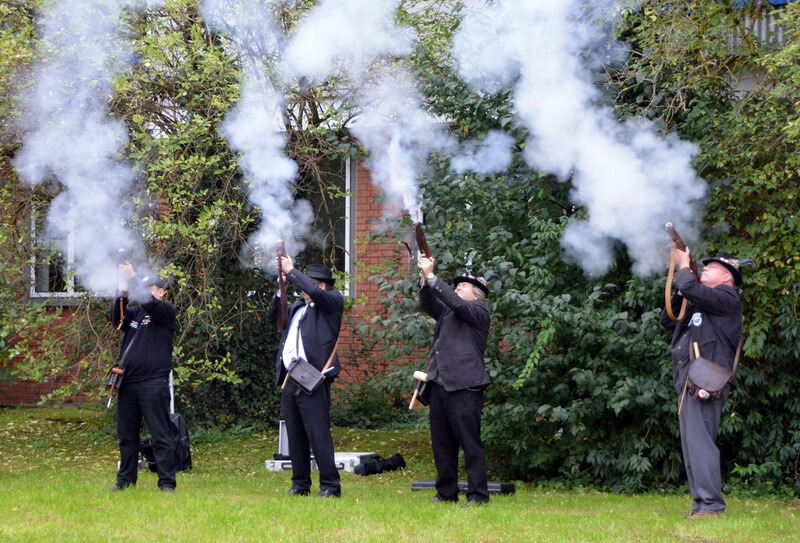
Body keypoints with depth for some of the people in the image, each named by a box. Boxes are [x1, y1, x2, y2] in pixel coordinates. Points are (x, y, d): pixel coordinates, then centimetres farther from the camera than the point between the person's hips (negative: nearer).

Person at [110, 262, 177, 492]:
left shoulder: (166, 311, 2)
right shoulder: (134, 312, 18)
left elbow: (149, 302, -17)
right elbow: (117, 319, 0)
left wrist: (133, 278, -14)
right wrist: (122, 294, -15)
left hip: (154, 383, -6)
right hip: (128, 382, 6)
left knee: (160, 435, -6)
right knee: (126, 435, 10)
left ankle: (167, 482, -5)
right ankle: (125, 479, 18)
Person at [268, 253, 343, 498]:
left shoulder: (333, 301, 1)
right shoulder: (297, 307, 21)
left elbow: (314, 292, -16)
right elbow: (274, 316, 17)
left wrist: (291, 271, -8)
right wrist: (281, 289, 4)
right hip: (289, 379, 7)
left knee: (318, 434, -9)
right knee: (295, 436, 10)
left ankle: (330, 485, -4)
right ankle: (300, 484, 17)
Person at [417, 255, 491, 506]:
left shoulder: (479, 312, 0)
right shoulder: (447, 313, 22)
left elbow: (455, 303, -14)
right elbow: (428, 304, 12)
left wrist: (432, 276, -11)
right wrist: (425, 278, -3)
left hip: (464, 388, -8)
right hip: (439, 386, 8)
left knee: (470, 443, -6)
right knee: (441, 444, 9)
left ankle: (478, 494, -3)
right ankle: (446, 492, 15)